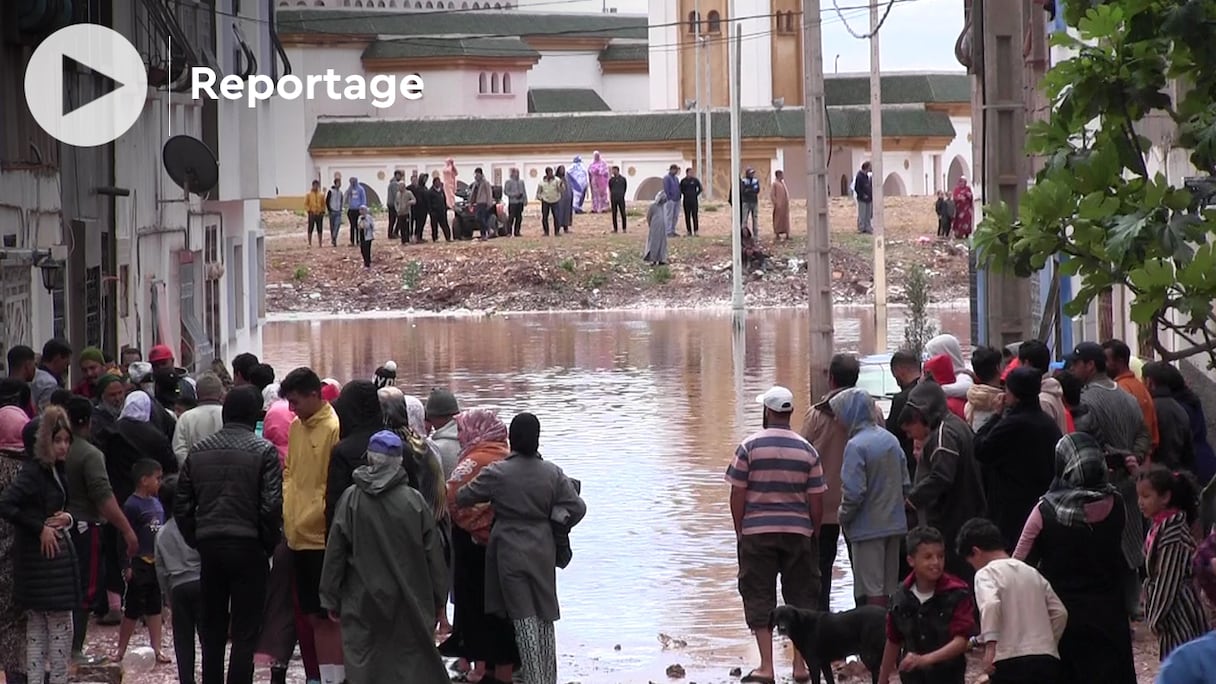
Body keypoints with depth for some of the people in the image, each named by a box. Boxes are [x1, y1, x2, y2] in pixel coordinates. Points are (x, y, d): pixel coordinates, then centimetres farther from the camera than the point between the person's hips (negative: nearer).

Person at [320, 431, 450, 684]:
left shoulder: (351, 499, -6)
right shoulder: (413, 501, -7)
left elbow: (335, 553, -2)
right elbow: (433, 555, -1)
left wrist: (331, 599, 7)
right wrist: (438, 597, 10)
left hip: (363, 601, 0)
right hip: (409, 603, 0)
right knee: (413, 663, 4)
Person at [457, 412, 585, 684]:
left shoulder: (496, 473, -11)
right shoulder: (552, 473, -2)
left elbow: (461, 498, -5)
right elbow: (577, 507, -2)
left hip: (510, 552, -3)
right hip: (543, 552, 3)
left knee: (524, 621, -1)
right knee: (545, 618, 12)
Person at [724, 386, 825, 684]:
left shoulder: (750, 447, -6)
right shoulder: (807, 450, 1)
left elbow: (737, 494, -5)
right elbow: (816, 500, 2)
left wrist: (740, 531, 5)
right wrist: (814, 533, 15)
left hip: (757, 533, -2)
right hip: (798, 532, 2)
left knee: (759, 598, 2)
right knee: (801, 596, 10)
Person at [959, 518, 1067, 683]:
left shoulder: (986, 573, 0)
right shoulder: (1033, 573, 20)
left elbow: (990, 605, -20)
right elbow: (1059, 613, 18)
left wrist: (989, 646, -24)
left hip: (1011, 661, -6)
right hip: (1048, 660, 6)